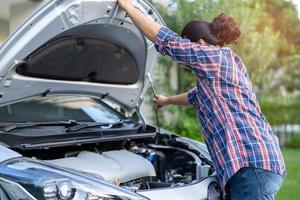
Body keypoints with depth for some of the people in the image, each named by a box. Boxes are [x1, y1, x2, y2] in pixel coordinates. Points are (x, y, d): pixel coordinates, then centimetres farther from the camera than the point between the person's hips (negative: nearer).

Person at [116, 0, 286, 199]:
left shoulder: (217, 57, -3)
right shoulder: (229, 63, 26)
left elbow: (165, 40, -4)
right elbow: (197, 96, 43)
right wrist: (167, 100, 58)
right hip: (254, 161, 10)